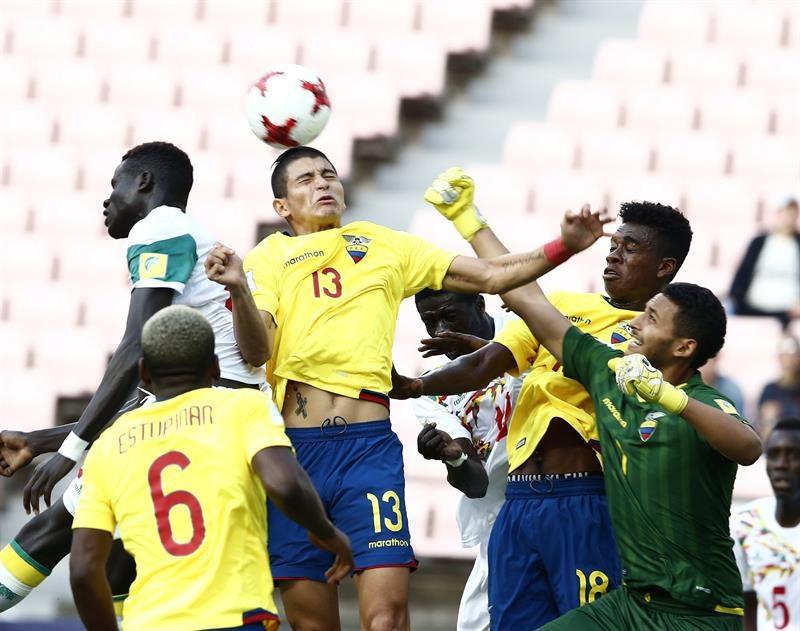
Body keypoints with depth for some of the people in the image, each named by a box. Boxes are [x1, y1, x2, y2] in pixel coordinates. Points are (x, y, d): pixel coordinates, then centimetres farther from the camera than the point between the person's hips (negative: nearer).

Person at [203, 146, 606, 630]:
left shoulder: (386, 247, 16)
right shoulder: (269, 258, 11)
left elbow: (493, 276, 13)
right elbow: (257, 350, -4)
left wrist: (562, 247, 0)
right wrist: (239, 289, -22)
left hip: (369, 445, 0)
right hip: (294, 445, 0)